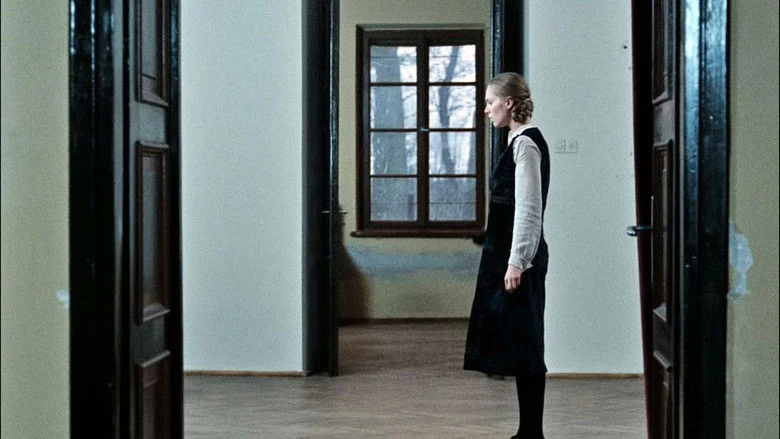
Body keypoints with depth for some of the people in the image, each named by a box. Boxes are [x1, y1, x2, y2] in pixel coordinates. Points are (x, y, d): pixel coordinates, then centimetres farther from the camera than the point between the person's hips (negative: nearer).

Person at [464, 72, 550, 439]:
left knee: (522, 341, -5)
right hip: (508, 253, 10)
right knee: (515, 340, 11)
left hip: (519, 256, -10)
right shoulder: (522, 141, 15)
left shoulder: (526, 143, -13)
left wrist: (517, 261, -20)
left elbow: (529, 208, -18)